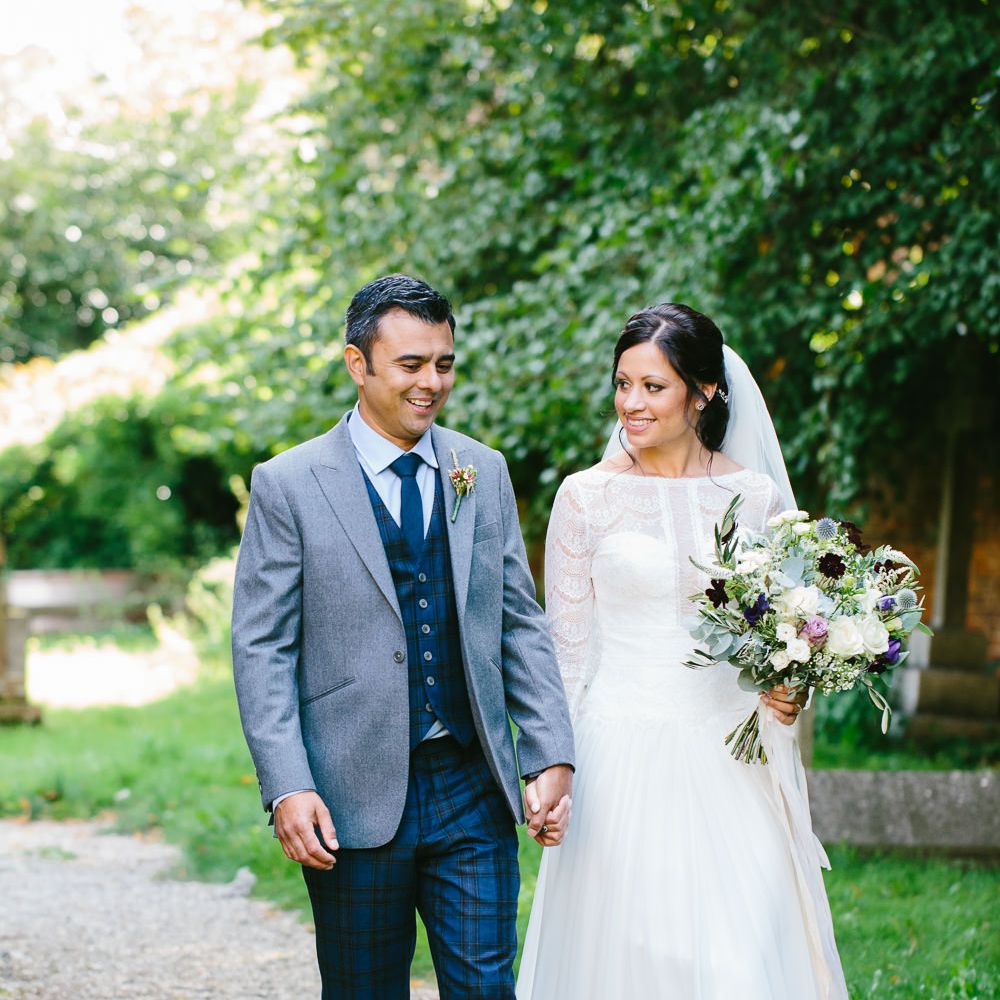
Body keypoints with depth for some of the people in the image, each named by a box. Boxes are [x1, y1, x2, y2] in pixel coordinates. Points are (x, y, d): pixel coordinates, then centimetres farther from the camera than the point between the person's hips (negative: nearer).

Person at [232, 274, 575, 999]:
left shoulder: (485, 472, 8)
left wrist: (552, 754, 1)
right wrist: (287, 787, -15)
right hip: (355, 802, -2)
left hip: (474, 788, 3)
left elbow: (521, 623, 10)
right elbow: (262, 649, -6)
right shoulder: (289, 485, -4)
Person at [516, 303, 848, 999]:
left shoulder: (755, 494, 3)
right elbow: (566, 647, 2)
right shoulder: (588, 496, -2)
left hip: (730, 759, 2)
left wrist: (789, 688, -8)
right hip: (625, 754, -2)